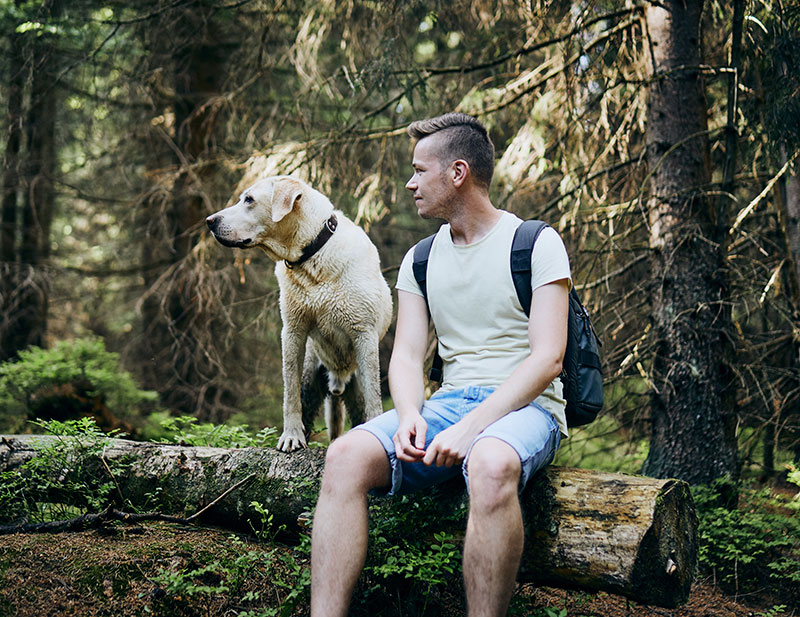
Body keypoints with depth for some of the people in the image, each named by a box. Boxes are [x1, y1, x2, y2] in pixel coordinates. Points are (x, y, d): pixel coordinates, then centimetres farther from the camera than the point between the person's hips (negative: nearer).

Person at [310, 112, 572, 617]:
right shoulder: (420, 260, 16)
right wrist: (410, 417, -14)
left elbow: (548, 358, -10)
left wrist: (471, 427, -21)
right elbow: (407, 356, 10)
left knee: (491, 465, -41)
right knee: (346, 456, -23)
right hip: (448, 402, 5)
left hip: (524, 405, -5)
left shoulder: (536, 244, -1)